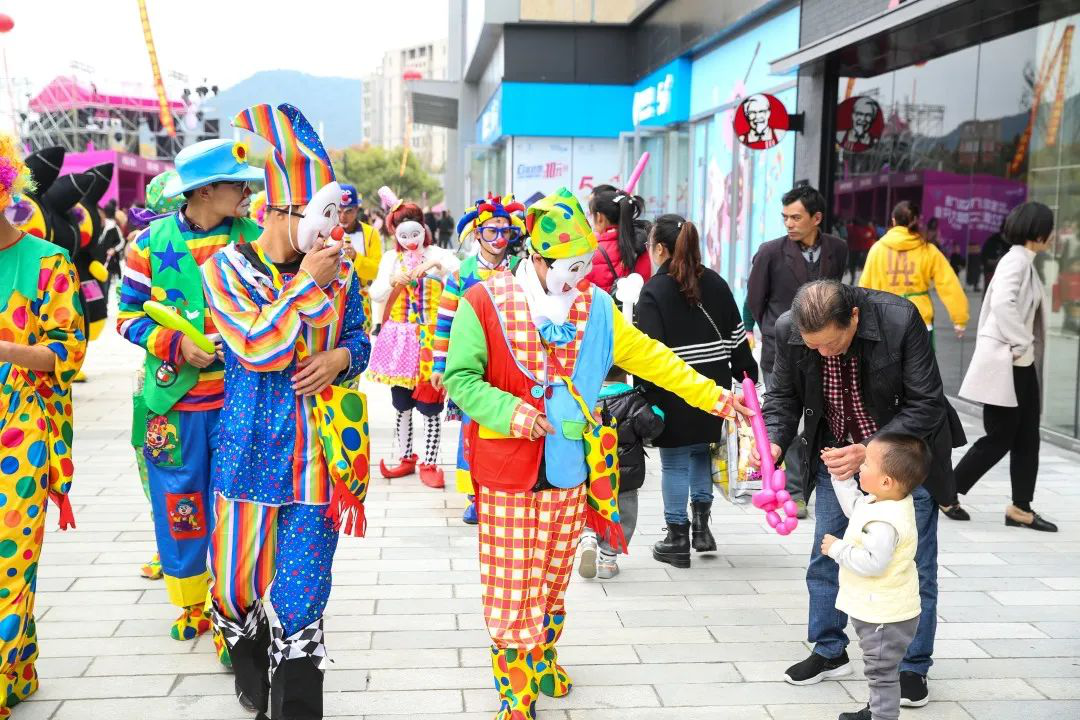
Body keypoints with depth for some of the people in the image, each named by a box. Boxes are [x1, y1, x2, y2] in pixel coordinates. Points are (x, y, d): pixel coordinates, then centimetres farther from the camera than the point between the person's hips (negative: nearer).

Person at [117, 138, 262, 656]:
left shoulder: (255, 238, -2)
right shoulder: (152, 241, -1)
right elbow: (128, 315, 3)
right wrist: (175, 343, -12)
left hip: (238, 399, -1)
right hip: (173, 400, 1)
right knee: (177, 507, 11)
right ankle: (191, 604, 31)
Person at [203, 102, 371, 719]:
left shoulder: (341, 269, 3)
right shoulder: (226, 268, -6)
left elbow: (358, 340, 14)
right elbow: (257, 347, -18)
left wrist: (340, 357, -9)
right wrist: (307, 283, -17)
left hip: (319, 452, 1)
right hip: (251, 448, -1)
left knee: (303, 584, 1)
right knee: (239, 574, 12)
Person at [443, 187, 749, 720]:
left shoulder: (595, 307, 4)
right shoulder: (485, 303, -9)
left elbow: (649, 357, 8)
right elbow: (460, 376, -9)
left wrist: (712, 396, 7)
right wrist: (511, 413, -23)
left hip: (569, 471, 4)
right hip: (507, 472, -4)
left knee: (553, 581, 16)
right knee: (510, 588, 1)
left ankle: (542, 661, 39)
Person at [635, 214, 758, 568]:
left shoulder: (654, 291, -11)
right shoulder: (715, 283, 5)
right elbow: (737, 338, 9)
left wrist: (645, 397, -13)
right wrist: (747, 377, 18)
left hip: (672, 393, -5)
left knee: (674, 462, 4)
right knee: (701, 451, 22)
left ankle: (678, 539, 11)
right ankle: (701, 522, 22)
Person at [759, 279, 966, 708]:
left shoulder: (900, 320, -29)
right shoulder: (788, 329, -19)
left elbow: (926, 404, -23)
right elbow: (783, 395, -4)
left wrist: (870, 452, -33)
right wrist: (774, 442, -23)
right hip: (837, 454, 3)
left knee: (913, 562, 4)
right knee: (826, 554, 10)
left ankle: (912, 666, 21)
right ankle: (829, 652, 28)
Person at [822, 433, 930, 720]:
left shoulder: (885, 522, -32)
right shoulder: (880, 503, 0)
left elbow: (872, 562, -36)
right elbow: (854, 506, 19)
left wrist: (837, 549, -24)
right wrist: (840, 475, 14)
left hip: (885, 616, -11)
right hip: (877, 609, 11)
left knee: (882, 672, 2)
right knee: (879, 670, 27)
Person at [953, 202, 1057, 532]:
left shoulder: (1025, 262, 15)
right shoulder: (1016, 260, -14)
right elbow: (1002, 303, -30)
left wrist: (1027, 351, 9)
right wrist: (1022, 345, -23)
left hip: (1021, 366, 10)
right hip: (1006, 365, -10)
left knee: (1027, 437, 10)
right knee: (999, 437, -4)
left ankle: (1020, 508, 15)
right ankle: (947, 491, 7)